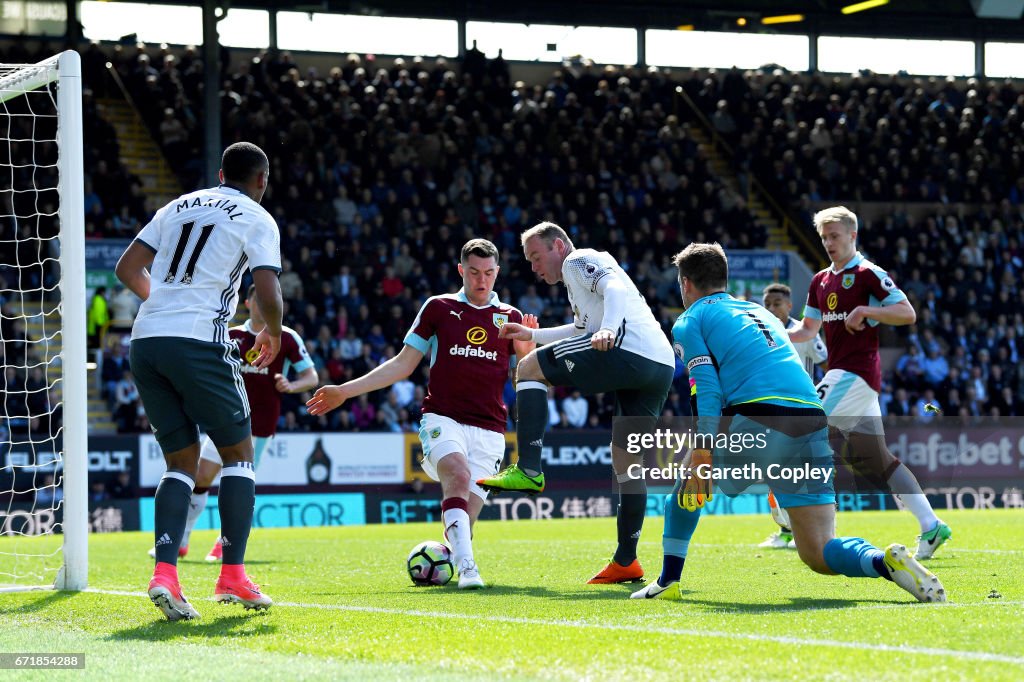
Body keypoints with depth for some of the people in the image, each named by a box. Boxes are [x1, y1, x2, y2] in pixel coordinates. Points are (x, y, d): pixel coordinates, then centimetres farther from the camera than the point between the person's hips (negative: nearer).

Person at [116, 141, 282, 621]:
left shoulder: (178, 206, 21)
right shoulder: (256, 219, 5)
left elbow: (127, 269, 21)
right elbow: (268, 295, -6)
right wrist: (272, 334, 15)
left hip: (146, 339, 5)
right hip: (199, 343, -5)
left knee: (182, 461, 12)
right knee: (238, 452, 11)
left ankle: (164, 573, -6)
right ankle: (232, 576, 4)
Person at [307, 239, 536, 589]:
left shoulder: (510, 318, 11)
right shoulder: (439, 307, 9)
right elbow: (403, 364, 13)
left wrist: (528, 350, -10)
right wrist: (344, 391, 9)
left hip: (488, 429, 2)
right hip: (442, 418, -2)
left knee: (465, 518, -8)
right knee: (458, 472, -34)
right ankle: (466, 566, -46)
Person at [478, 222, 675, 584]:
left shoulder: (578, 260, 6)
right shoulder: (587, 270, 35)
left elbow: (616, 289, -15)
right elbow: (583, 329, 50)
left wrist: (609, 329, -31)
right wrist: (533, 335, 50)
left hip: (628, 353, -10)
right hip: (662, 367, 10)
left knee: (530, 368, -2)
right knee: (627, 461, 14)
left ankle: (528, 469, -11)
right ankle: (626, 561, 13)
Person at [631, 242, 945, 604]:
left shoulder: (691, 320, 13)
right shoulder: (760, 312, 33)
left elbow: (706, 387, -2)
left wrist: (702, 450, -9)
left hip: (756, 419, -5)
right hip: (812, 422, 5)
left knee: (687, 479, 27)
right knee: (818, 554, 3)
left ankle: (668, 582, 24)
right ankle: (885, 561, -27)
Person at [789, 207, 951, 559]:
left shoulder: (868, 274, -7)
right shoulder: (821, 281, 18)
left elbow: (907, 314, -10)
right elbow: (809, 329, 24)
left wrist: (865, 311, -22)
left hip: (856, 374, -9)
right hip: (840, 371, 9)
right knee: (874, 458, 7)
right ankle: (931, 525, 9)